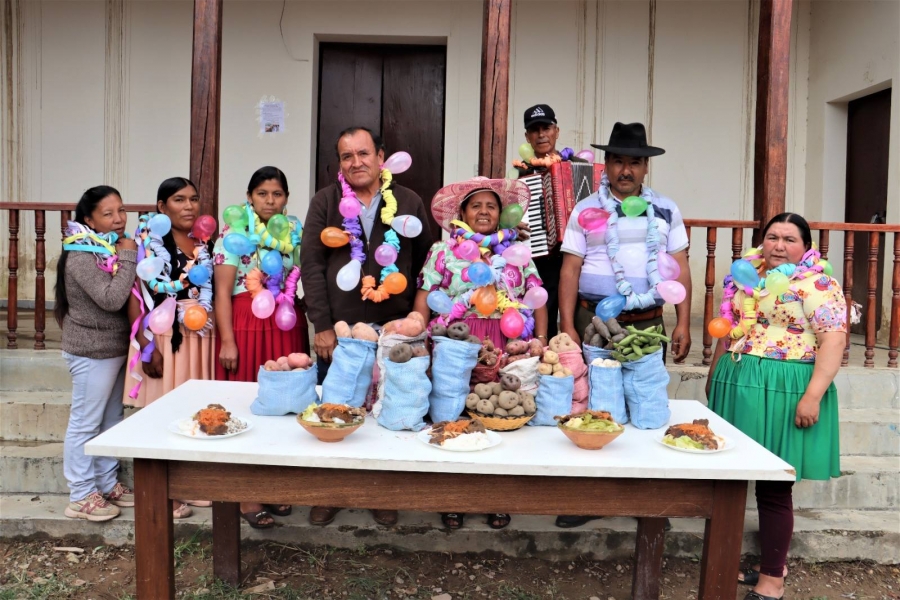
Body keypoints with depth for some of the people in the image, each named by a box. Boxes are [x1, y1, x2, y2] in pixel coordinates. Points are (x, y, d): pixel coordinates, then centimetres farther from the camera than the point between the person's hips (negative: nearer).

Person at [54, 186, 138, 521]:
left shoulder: (112, 249, 9)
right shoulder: (81, 256, -18)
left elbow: (128, 296, 16)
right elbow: (112, 299, -27)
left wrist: (127, 256, 2)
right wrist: (128, 257, -22)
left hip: (115, 348, 9)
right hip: (91, 352, -9)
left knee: (112, 420, 16)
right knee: (85, 423, 1)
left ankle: (108, 485, 28)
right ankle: (81, 496, 12)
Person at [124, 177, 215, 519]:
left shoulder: (204, 243, 11)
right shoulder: (148, 241, -6)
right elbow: (135, 295, -11)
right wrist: (146, 345, -17)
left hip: (200, 338, 6)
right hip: (163, 338, -5)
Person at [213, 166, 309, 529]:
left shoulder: (296, 234, 11)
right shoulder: (234, 233, -2)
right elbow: (222, 292, -6)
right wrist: (227, 341, -12)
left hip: (288, 329, 4)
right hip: (247, 326, -4)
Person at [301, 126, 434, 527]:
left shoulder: (409, 202, 6)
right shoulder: (324, 201, 4)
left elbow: (425, 261, 7)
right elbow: (312, 263, -1)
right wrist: (322, 325, -7)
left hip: (394, 329, 0)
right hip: (338, 328, 0)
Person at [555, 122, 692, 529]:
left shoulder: (666, 211, 10)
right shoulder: (586, 211, 4)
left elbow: (680, 269, 10)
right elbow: (570, 270, 1)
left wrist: (683, 323, 3)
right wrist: (567, 325, -6)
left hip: (649, 323, 2)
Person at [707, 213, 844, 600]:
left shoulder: (818, 285, -6)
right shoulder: (746, 278, 13)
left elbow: (833, 341, -14)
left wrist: (812, 396, -21)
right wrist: (714, 377, 23)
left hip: (783, 392, -6)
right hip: (738, 387, 7)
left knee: (773, 487, 0)